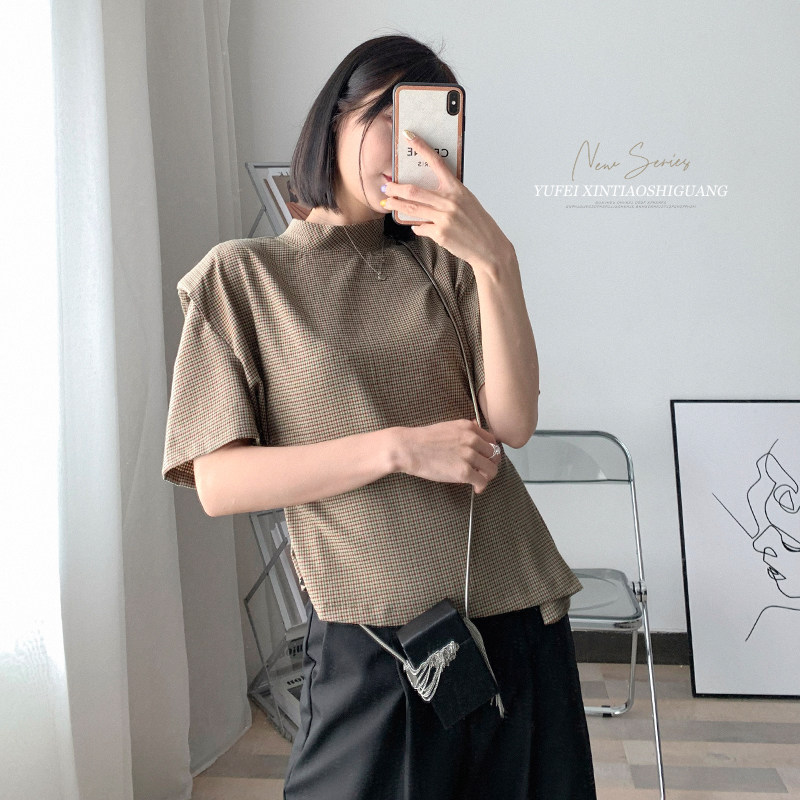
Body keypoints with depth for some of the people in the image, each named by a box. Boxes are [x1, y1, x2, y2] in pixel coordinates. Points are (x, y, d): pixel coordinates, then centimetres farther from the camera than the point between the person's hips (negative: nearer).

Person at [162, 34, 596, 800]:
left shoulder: (439, 263, 7)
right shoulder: (242, 275, -1)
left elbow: (511, 422, -5)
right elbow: (219, 483, -9)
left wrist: (496, 261, -17)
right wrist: (400, 448, -16)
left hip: (519, 612, 4)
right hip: (373, 637, -4)